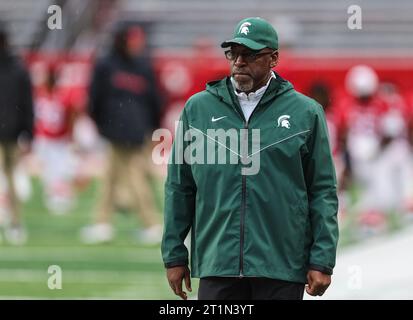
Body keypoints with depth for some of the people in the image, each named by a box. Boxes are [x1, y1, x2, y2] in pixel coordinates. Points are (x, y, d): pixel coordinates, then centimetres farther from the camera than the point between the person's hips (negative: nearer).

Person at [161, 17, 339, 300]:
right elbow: (179, 189, 13)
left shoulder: (305, 112, 5)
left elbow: (323, 191, 4)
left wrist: (322, 262, -2)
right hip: (217, 264, 1)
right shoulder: (198, 108, 9)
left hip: (281, 268, -1)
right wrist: (174, 255, 9)